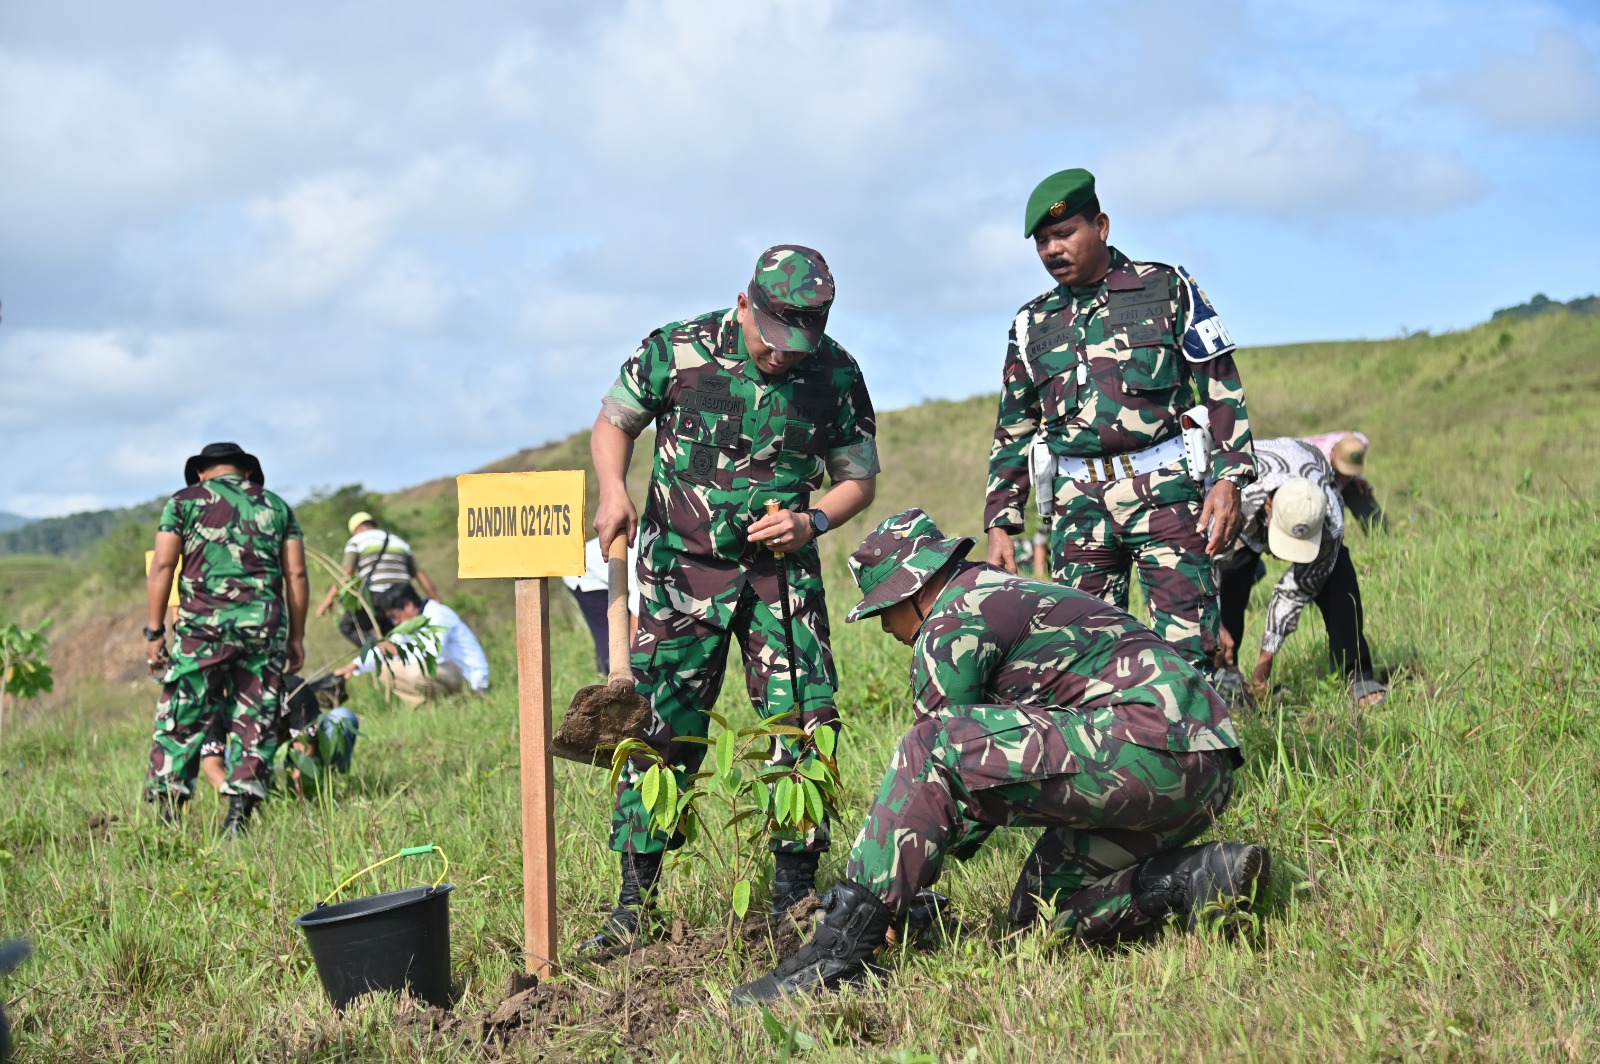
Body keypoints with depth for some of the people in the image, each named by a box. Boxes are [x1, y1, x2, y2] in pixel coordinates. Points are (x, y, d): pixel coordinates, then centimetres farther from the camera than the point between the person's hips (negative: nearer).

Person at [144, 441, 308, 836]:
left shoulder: (185, 501, 10)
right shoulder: (276, 506, 17)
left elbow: (162, 566, 1)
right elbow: (296, 575, 10)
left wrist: (154, 631, 2)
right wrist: (297, 636, 14)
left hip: (204, 624, -2)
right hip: (265, 624, 2)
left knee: (181, 722, 1)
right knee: (255, 722, 6)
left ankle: (166, 818, -3)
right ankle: (238, 817, 1)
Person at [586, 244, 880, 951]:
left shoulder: (835, 375, -4)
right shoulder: (676, 350, -9)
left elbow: (859, 478, 7)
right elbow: (613, 422, 6)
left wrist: (814, 521, -13)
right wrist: (613, 492, -12)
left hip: (782, 570, 2)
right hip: (680, 567, -1)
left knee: (803, 721, -3)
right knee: (658, 726, -3)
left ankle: (794, 897, 10)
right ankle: (634, 901, 5)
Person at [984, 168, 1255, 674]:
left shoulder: (1166, 288, 7)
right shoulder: (1032, 324, 16)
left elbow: (1222, 386, 4)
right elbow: (1013, 431, 20)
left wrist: (1229, 478, -6)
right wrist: (999, 523, 12)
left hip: (1165, 492, -3)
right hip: (1078, 503, 3)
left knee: (1184, 650, -10)